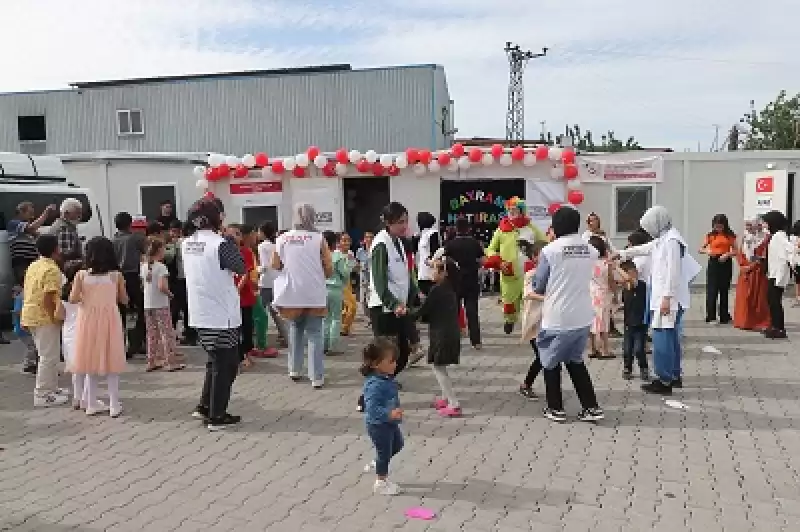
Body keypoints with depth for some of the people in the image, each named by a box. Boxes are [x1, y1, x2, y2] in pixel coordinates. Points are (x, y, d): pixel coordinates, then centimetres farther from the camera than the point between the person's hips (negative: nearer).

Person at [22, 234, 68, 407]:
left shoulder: (33, 266, 12)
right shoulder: (52, 270, -17)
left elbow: (27, 292, 17)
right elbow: (48, 298, -24)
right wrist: (54, 318, -18)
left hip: (31, 315, 10)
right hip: (45, 317, -10)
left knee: (49, 355, 19)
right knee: (49, 357, -2)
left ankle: (51, 387, 29)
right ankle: (42, 394, 2)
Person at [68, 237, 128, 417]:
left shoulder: (81, 275, -6)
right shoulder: (116, 275, -6)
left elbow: (73, 299, -10)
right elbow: (124, 300, 3)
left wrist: (85, 296, 9)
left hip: (88, 321, 1)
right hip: (109, 321, -1)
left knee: (91, 362, 12)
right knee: (111, 363, 7)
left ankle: (91, 405, 18)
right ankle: (114, 406, 8)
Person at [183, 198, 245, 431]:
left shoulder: (186, 244, 4)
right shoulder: (221, 243, -17)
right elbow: (240, 268, -7)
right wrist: (231, 242, 3)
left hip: (199, 316, 7)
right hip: (223, 316, -7)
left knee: (215, 362, 23)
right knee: (226, 366, 6)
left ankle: (204, 407, 26)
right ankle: (217, 417, 12)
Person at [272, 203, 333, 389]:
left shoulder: (282, 239, -1)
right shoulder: (318, 238, -7)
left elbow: (275, 266, 8)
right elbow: (329, 269, -6)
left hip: (291, 294, 2)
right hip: (314, 295, -2)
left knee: (295, 329, 22)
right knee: (314, 335, 5)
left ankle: (294, 369, 22)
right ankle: (317, 377, 1)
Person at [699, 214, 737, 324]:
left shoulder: (730, 235, 4)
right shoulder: (710, 235, 3)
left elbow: (735, 251, 3)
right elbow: (701, 249, 5)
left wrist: (727, 254, -15)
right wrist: (707, 251, -15)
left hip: (726, 263, 1)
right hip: (713, 263, -1)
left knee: (724, 290, 7)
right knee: (711, 290, -7)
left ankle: (724, 316, 16)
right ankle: (710, 316, -3)